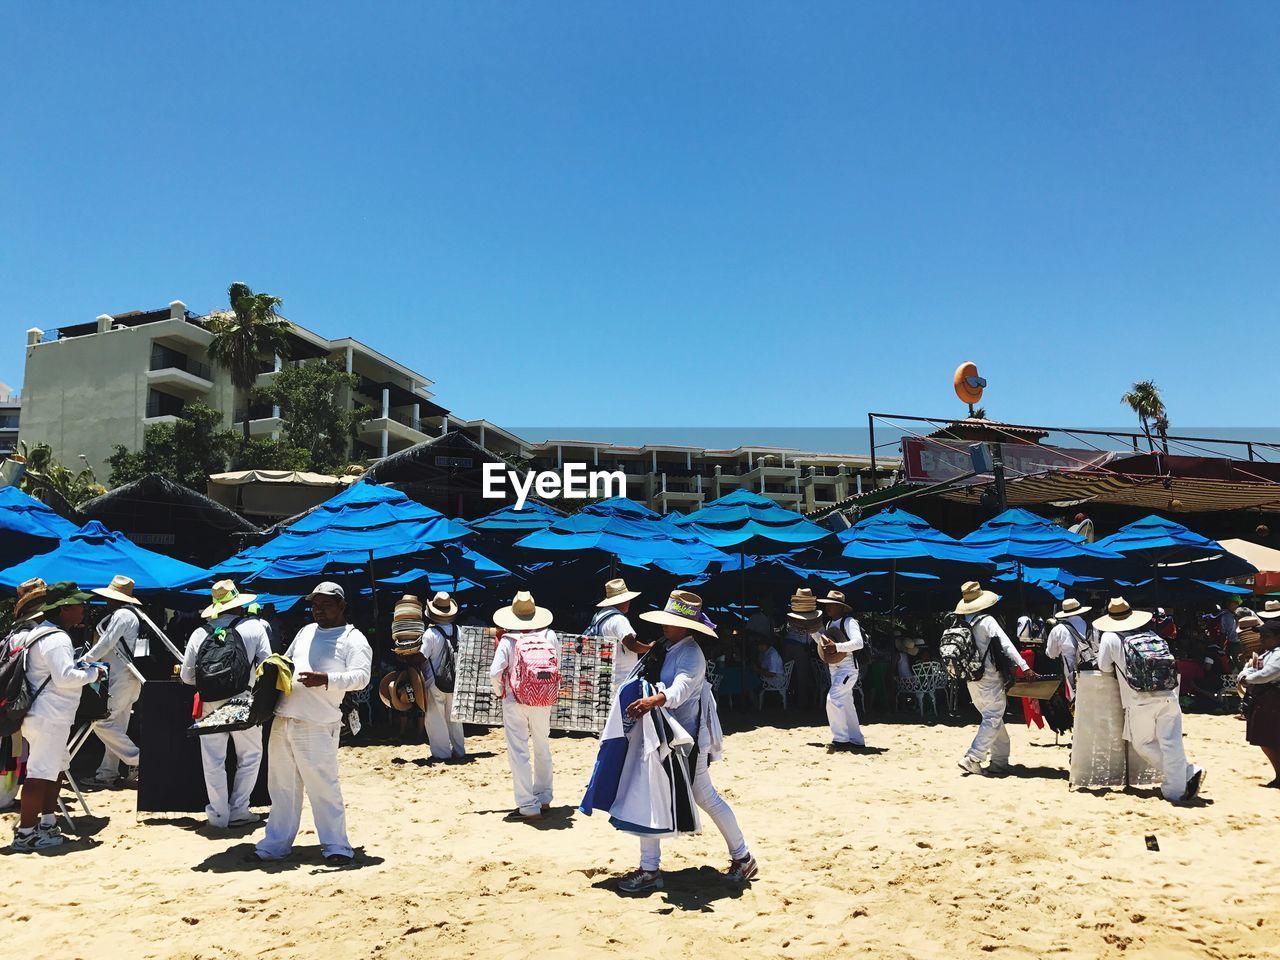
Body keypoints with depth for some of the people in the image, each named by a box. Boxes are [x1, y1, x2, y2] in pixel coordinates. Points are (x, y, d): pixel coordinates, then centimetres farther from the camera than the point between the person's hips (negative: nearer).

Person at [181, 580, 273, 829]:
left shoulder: (199, 633, 6)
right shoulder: (254, 626, 0)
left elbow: (187, 676, 8)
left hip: (209, 704, 2)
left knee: (213, 761, 12)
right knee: (250, 757, 14)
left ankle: (218, 815, 18)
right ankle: (238, 811, 13)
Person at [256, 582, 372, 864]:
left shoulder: (353, 639, -4)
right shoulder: (306, 632, 18)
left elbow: (360, 677, -16)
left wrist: (325, 679, -31)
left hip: (317, 725, -7)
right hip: (282, 720, 7)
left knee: (323, 787, -4)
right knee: (281, 786, 15)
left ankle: (336, 846, 6)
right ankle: (276, 844, 27)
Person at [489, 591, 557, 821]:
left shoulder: (507, 640, -10)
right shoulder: (549, 635, -5)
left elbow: (495, 673, -13)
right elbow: (557, 666, 2)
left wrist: (499, 691, 7)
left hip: (515, 702, -3)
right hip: (543, 702, 3)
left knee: (519, 753, 4)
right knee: (543, 750, 20)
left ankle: (528, 807, 3)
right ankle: (544, 799, 31)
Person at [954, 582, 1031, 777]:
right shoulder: (987, 621, -13)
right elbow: (1006, 645, -17)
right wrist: (1024, 666, -18)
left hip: (972, 679, 7)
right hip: (990, 678, -7)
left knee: (994, 719, 16)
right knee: (993, 719, -4)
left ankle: (1000, 762, 16)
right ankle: (972, 758, -12)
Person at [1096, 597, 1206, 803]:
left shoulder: (1110, 638, 6)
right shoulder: (1151, 635, 17)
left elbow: (1104, 667, 10)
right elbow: (1169, 662, 21)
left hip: (1140, 702, -4)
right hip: (1168, 696, 4)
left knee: (1143, 744, 11)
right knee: (1171, 743, 4)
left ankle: (1188, 773, 6)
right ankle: (1175, 790, 0)